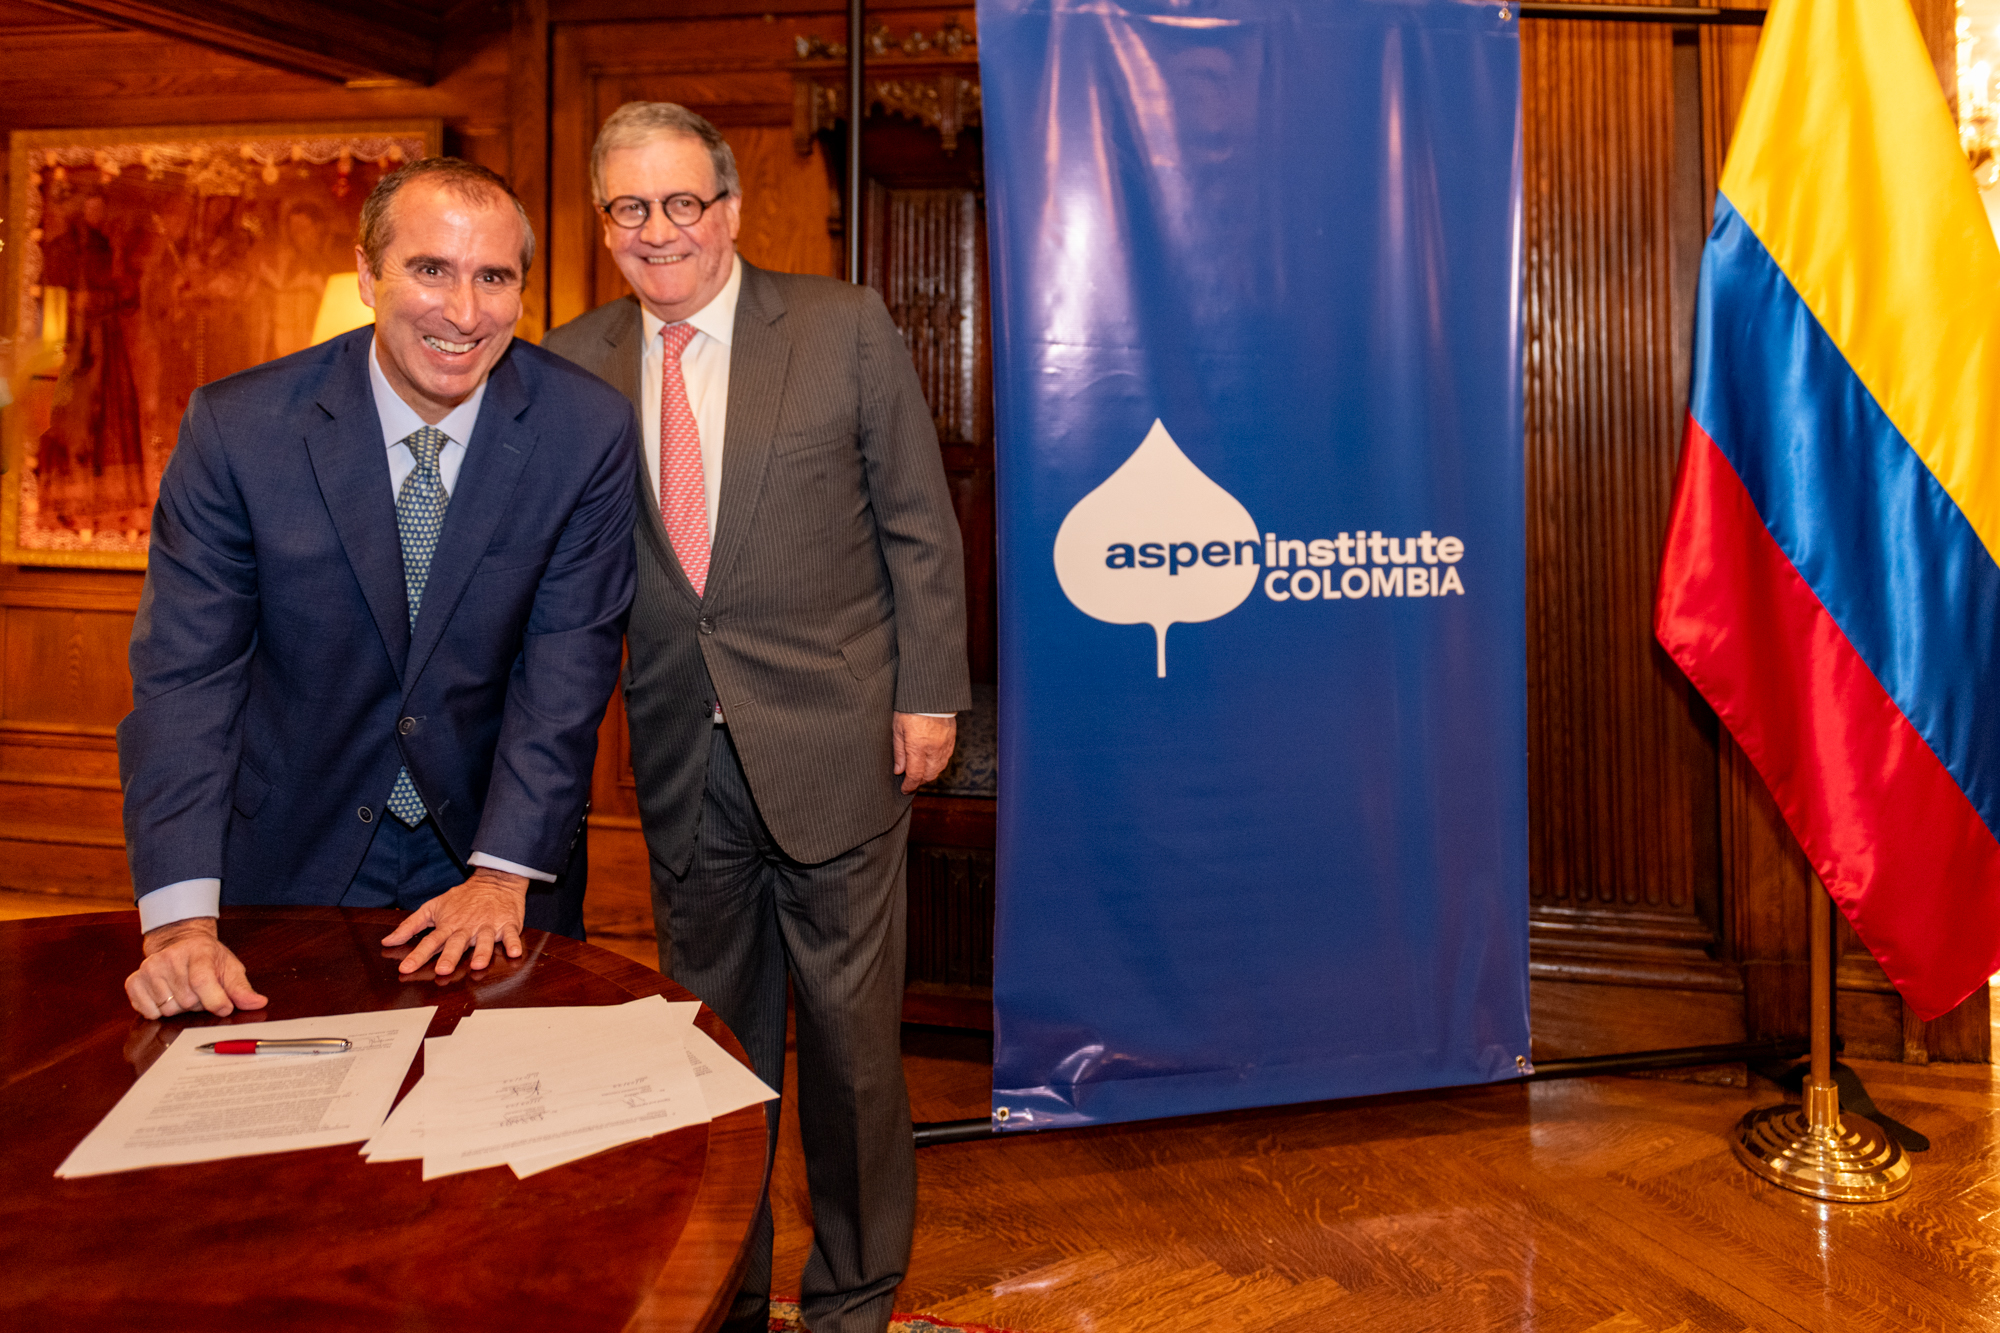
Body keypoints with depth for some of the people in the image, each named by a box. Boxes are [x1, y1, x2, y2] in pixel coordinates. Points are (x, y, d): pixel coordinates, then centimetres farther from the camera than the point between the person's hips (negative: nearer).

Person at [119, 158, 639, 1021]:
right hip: (294, 855, 0)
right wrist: (181, 918, -25)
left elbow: (568, 660, -14)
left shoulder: (590, 431, -14)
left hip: (499, 854, 1)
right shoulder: (237, 429, -14)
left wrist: (506, 873, -20)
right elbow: (183, 674, -16)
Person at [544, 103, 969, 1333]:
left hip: (833, 745, -2)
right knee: (715, 1039, 16)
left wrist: (928, 695, -5)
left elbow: (919, 525, -1)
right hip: (683, 761, 3)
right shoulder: (575, 365, 5)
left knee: (850, 1033, 9)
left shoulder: (845, 327, -2)